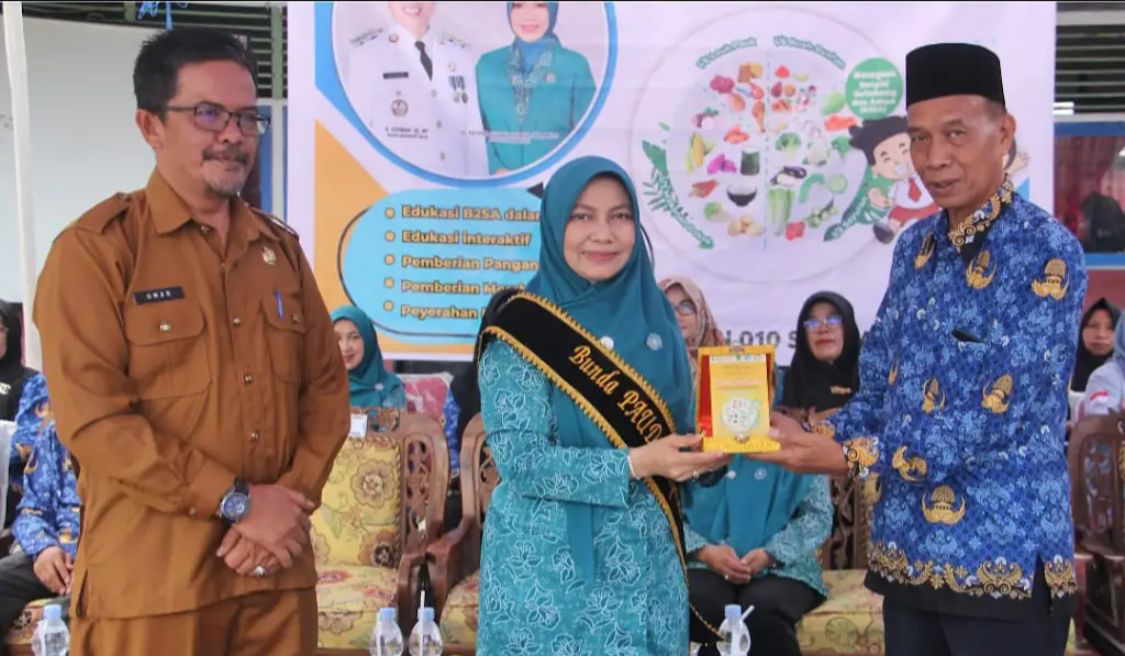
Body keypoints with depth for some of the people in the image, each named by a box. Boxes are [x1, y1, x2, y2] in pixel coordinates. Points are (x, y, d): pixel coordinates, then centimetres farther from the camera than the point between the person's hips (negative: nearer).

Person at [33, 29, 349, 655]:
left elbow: (326, 387, 10)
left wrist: (291, 500, -6)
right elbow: (93, 416, -14)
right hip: (152, 581, -4)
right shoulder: (95, 248, -6)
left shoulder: (281, 249, 11)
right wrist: (238, 502, -14)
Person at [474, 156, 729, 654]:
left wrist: (708, 450, -9)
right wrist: (634, 464, -24)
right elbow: (520, 460, -16)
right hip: (550, 569, -4)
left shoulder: (654, 318, 5)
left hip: (645, 563, 5)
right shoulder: (521, 330, -10)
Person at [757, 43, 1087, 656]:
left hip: (1004, 558, -6)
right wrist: (808, 438, -7)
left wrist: (844, 456, -19)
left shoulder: (1047, 253, -13)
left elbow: (993, 420, -19)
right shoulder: (914, 247, 9)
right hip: (906, 553, 6)